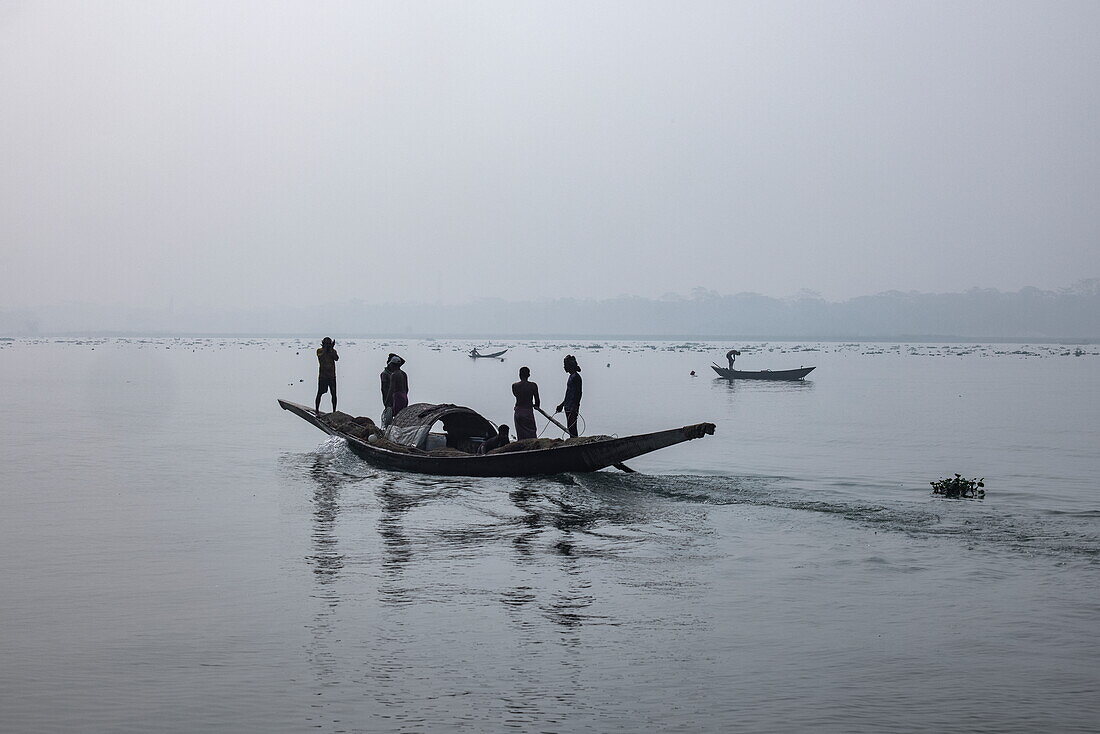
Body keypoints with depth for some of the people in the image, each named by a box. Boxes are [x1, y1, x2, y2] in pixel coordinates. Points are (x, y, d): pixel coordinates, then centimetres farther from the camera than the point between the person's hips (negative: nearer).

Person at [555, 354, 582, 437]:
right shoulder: (571, 376, 15)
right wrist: (562, 405, 27)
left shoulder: (576, 377, -14)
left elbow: (578, 393, -18)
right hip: (568, 407, 10)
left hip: (573, 408, -10)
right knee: (570, 428, 11)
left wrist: (576, 408, -22)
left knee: (572, 428, -9)